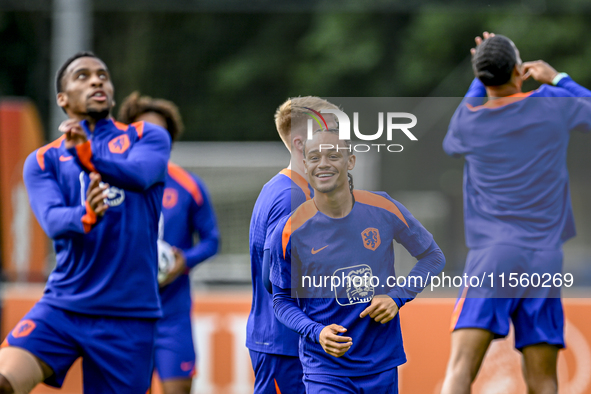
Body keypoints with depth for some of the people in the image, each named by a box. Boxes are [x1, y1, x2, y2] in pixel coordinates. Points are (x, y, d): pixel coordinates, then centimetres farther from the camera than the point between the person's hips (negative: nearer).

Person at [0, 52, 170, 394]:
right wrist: (85, 216, -33)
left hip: (130, 315, 0)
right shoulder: (43, 160, 9)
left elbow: (140, 175, -15)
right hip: (63, 308, 0)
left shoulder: (148, 137, 8)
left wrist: (88, 156, -34)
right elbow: (52, 219, -10)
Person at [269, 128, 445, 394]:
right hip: (325, 369, -3)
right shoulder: (289, 231, -8)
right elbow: (282, 299, 1)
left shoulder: (383, 210, -3)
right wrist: (316, 332, -17)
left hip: (382, 364, 3)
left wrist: (397, 297, -7)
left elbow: (433, 257, 9)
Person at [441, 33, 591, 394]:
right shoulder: (554, 106, 2)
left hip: (493, 256, -2)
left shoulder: (469, 119, 3)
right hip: (546, 261, 2)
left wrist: (479, 83, 30)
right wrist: (558, 79, 30)